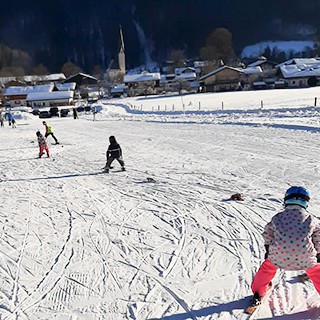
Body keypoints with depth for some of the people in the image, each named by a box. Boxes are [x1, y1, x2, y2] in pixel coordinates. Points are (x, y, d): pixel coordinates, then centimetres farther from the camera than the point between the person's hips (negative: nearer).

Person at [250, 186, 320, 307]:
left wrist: (268, 251, 37)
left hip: (279, 255, 1)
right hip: (305, 256, 0)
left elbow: (267, 235, 23)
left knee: (268, 266, 28)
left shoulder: (277, 217, 14)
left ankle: (258, 293, 38)